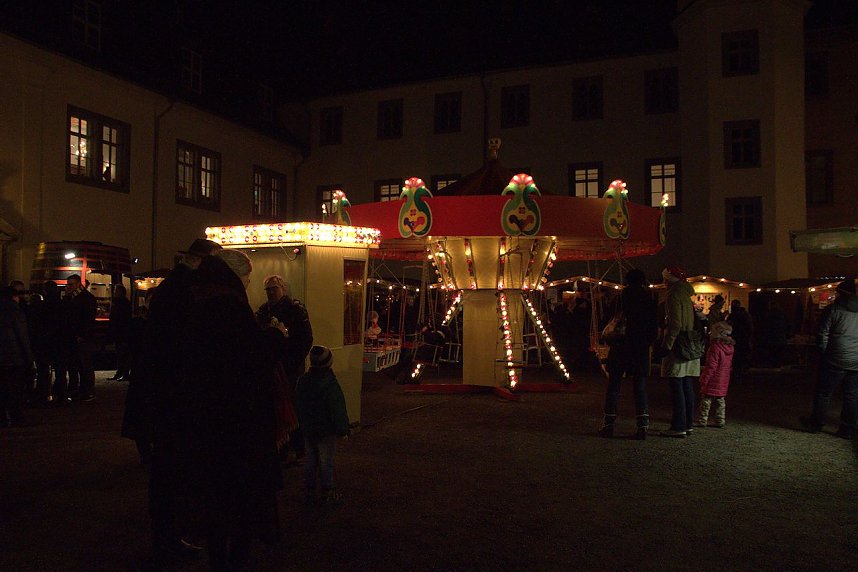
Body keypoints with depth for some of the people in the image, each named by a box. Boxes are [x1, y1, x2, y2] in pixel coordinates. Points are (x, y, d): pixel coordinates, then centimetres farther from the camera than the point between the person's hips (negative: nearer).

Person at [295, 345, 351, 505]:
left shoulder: (303, 381, 1)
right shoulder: (329, 383, -21)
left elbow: (298, 405, 11)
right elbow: (337, 410, -19)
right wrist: (343, 430, -10)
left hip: (308, 430, 6)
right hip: (326, 431, -6)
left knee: (310, 460, 15)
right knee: (326, 462, 4)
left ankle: (309, 491, 22)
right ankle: (327, 492, 12)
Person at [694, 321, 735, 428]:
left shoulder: (715, 347, -19)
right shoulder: (729, 347, 7)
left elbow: (711, 366, -19)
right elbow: (729, 365, 17)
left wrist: (704, 379, -15)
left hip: (713, 379, -8)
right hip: (724, 380, 8)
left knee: (706, 400, -2)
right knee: (720, 400, 14)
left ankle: (702, 420, 1)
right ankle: (720, 420, 17)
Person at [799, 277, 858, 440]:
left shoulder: (833, 309, -8)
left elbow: (822, 336, -8)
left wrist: (825, 352, 7)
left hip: (836, 359, -4)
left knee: (823, 393, 8)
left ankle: (816, 423, 17)